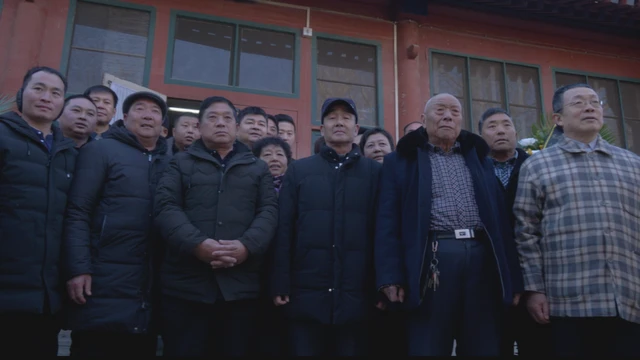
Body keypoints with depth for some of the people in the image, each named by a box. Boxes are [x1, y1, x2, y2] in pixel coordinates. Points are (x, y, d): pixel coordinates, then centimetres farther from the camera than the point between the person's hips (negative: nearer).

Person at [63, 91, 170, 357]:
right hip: (103, 287, -4)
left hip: (150, 293, 4)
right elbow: (77, 212, -6)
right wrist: (78, 268, -14)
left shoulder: (169, 163, 12)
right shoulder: (100, 150, 1)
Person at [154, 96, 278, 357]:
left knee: (237, 352, 8)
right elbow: (166, 207, 0)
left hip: (242, 286, 1)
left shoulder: (258, 168, 18)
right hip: (186, 285, -1)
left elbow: (269, 211, 5)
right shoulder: (181, 163, 14)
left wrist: (247, 245, -14)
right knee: (183, 352, 4)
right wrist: (197, 244, -17)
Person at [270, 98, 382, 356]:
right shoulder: (298, 170, 10)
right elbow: (284, 230, 4)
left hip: (356, 296, 0)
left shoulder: (374, 172, 8)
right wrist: (280, 285, -3)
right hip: (306, 295, 1)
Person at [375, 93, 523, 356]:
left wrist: (513, 279, 7)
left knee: (485, 349, 9)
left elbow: (500, 218, 15)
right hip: (431, 262, -3)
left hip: (482, 261, 4)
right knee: (428, 349, 2)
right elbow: (388, 222, 0)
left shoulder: (480, 158, 20)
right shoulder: (401, 160, 9)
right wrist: (391, 276, -11)